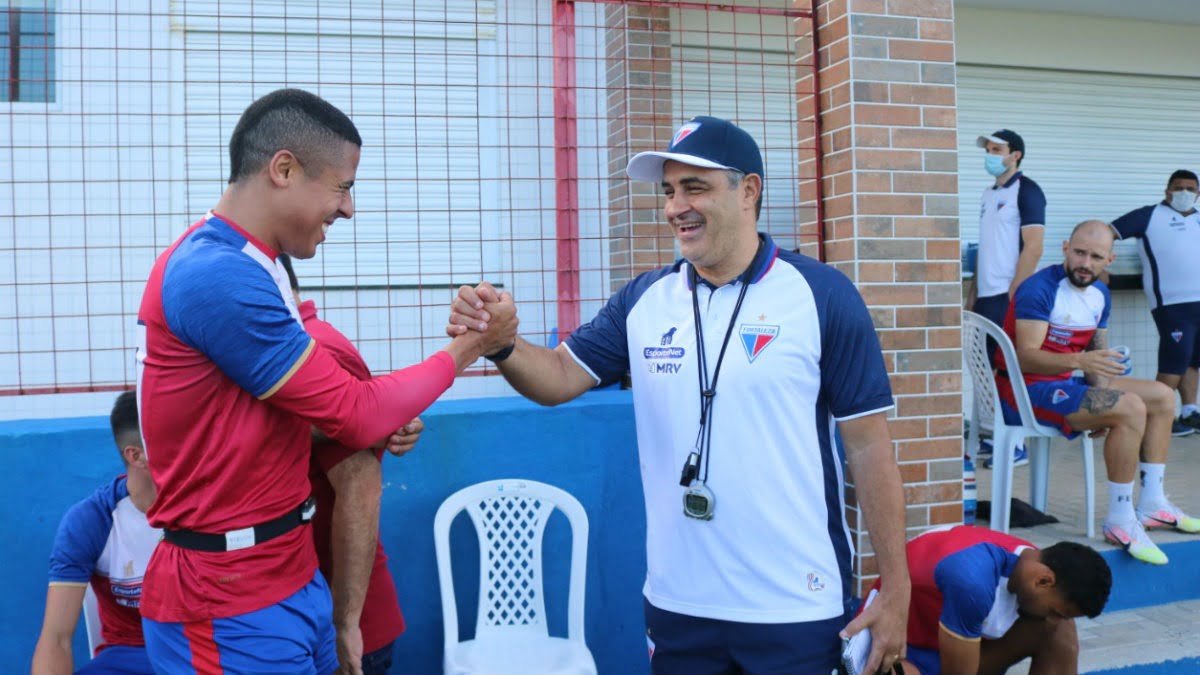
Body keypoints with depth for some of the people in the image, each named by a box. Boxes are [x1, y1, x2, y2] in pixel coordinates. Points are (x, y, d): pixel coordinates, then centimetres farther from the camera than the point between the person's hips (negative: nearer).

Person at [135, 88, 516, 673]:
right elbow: (355, 413, -19)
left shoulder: (243, 264, 7)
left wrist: (378, 427, -2)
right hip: (234, 606, -8)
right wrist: (467, 348, -6)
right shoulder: (220, 276, -23)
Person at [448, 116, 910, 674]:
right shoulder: (643, 300, 2)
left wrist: (896, 590, -6)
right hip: (676, 605, 4)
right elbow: (561, 377, 1)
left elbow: (870, 448, -8)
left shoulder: (821, 295, -9)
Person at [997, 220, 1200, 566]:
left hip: (1062, 382, 10)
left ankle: (1151, 505, 15)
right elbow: (1025, 357, -27)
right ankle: (1120, 521, -17)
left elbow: (1097, 356, 13)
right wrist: (1078, 360, -43)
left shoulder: (1100, 294, 10)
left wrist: (1104, 406, -4)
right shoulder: (1040, 289, -18)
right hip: (1026, 389, -10)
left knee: (1163, 397, 10)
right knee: (1131, 408, -25)